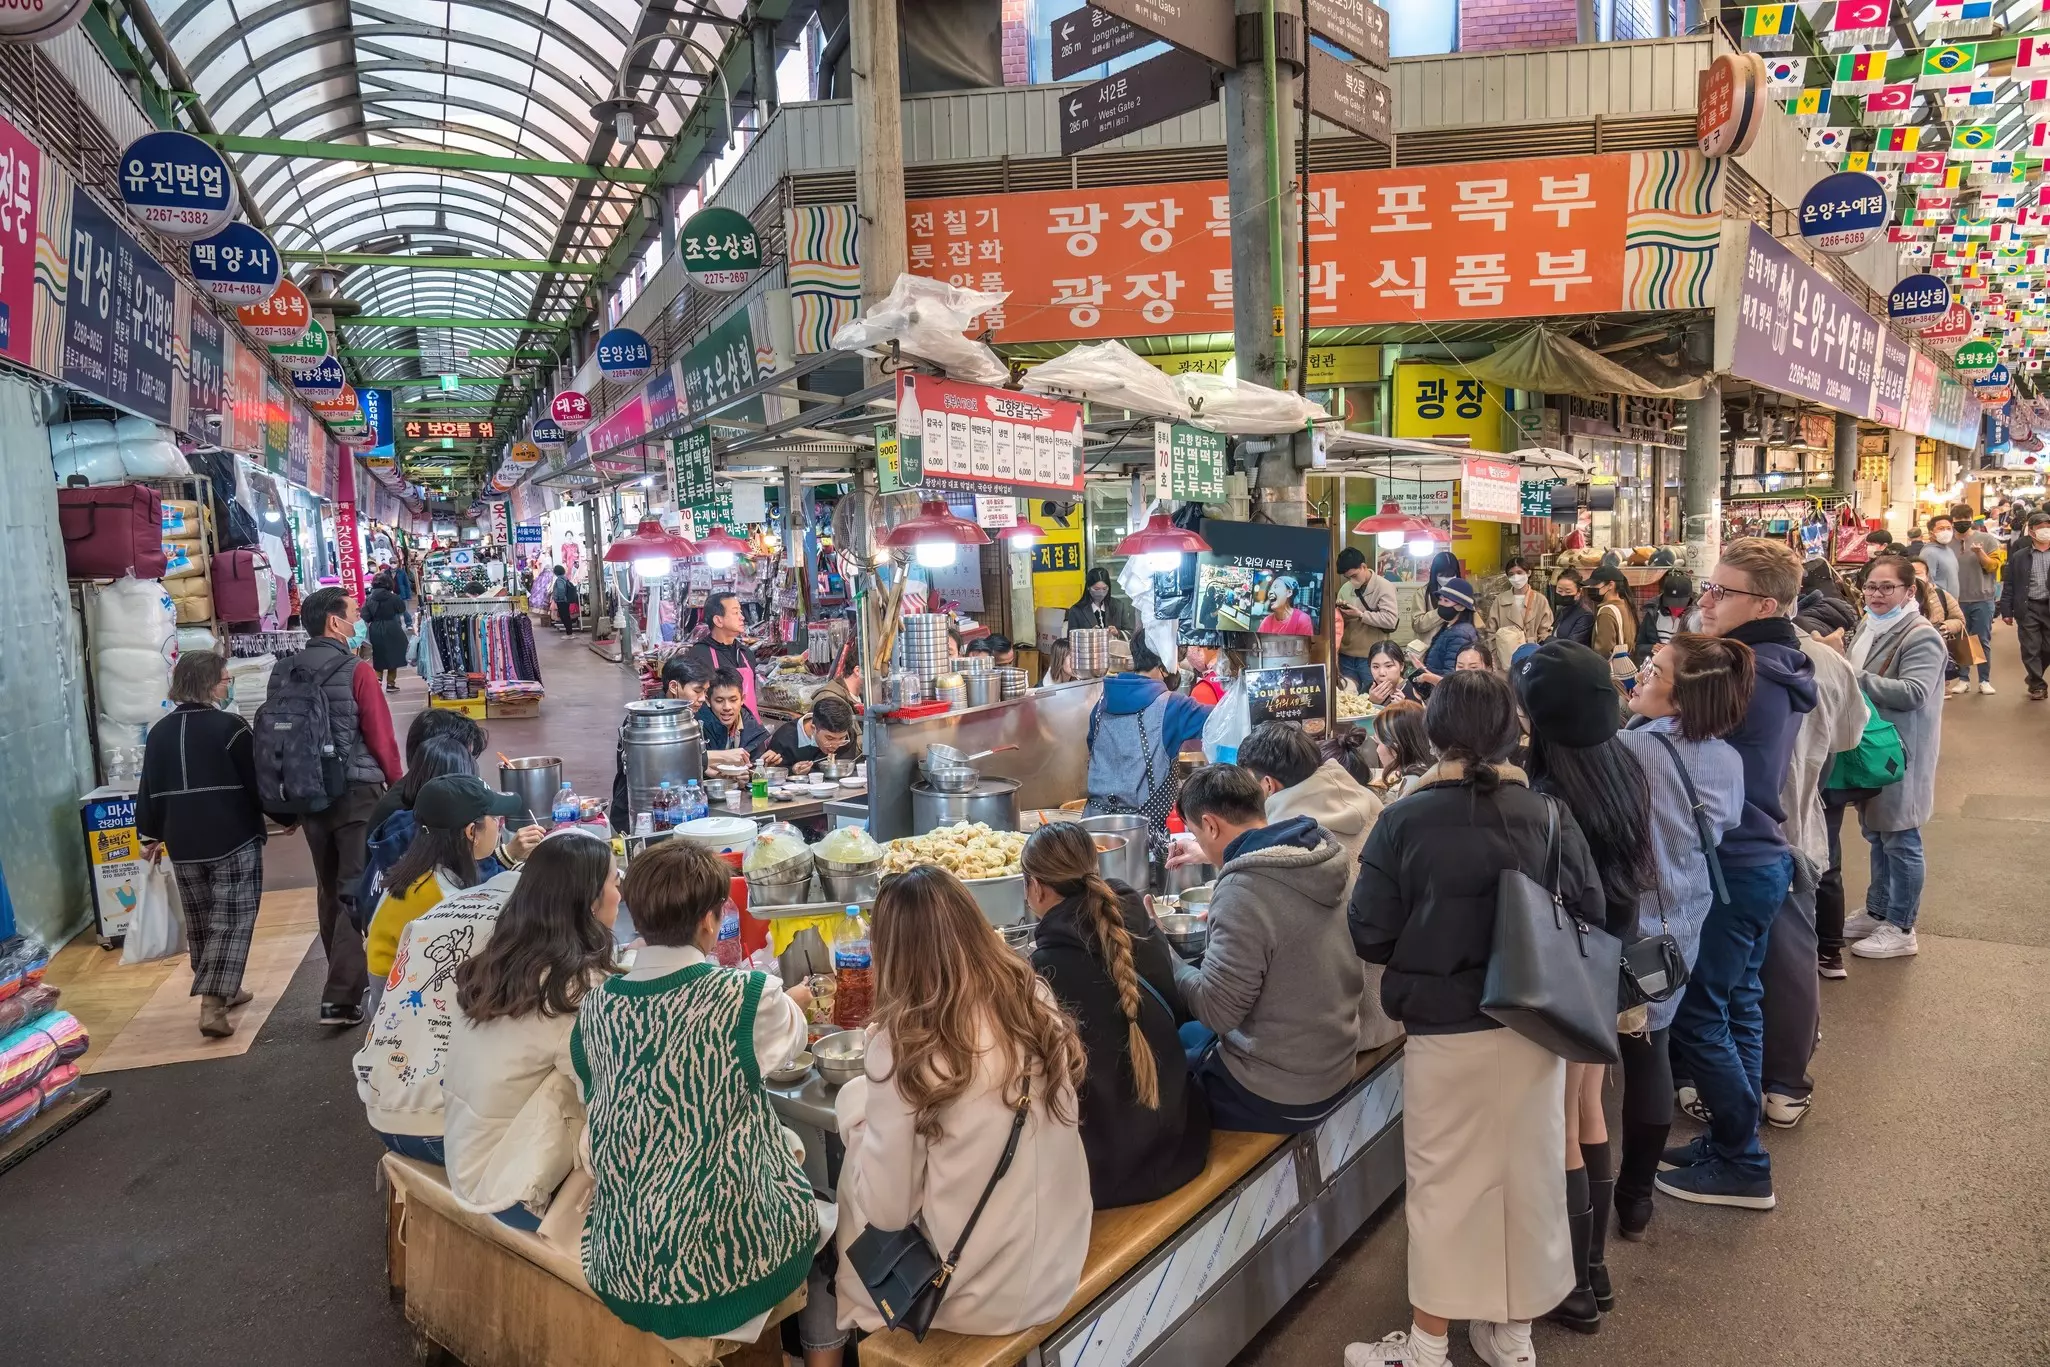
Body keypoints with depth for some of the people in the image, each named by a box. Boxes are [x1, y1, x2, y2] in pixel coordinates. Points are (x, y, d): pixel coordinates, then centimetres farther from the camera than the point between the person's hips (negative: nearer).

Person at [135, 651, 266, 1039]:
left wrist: (152, 835, 24)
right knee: (231, 922, -3)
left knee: (200, 923, 18)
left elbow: (148, 792, 12)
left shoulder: (159, 732, 6)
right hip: (234, 841, -6)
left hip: (183, 845, 6)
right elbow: (258, 782, -10)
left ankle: (219, 991, 31)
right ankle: (213, 1006, -12)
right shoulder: (229, 726, -12)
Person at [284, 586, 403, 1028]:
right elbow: (382, 738, -12)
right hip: (357, 793, -6)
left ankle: (348, 979, 30)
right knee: (356, 891, -3)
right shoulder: (356, 671, -13)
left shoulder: (283, 673, 5)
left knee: (330, 889, 17)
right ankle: (341, 996, -7)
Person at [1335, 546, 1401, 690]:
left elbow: (1391, 620, -18)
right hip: (1346, 656, 5)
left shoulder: (1383, 587, -7)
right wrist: (1340, 613, -6)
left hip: (1371, 657, -5)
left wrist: (1361, 615, -17)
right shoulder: (1345, 588, 9)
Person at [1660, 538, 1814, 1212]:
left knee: (1697, 1016, 1)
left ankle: (1742, 1166, 12)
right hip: (1762, 855, 10)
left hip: (1731, 866, -10)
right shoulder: (1781, 669, 8)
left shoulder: (1735, 672, -23)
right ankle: (1733, 1138, 30)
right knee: (1737, 1004, 18)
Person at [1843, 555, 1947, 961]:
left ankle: (1900, 929, 13)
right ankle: (1876, 912, 31)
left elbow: (1913, 693, -25)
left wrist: (1855, 679, -27)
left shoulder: (1921, 637, -15)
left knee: (1900, 841, 2)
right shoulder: (1869, 628, 10)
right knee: (1876, 836, 18)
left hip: (1899, 755, -8)